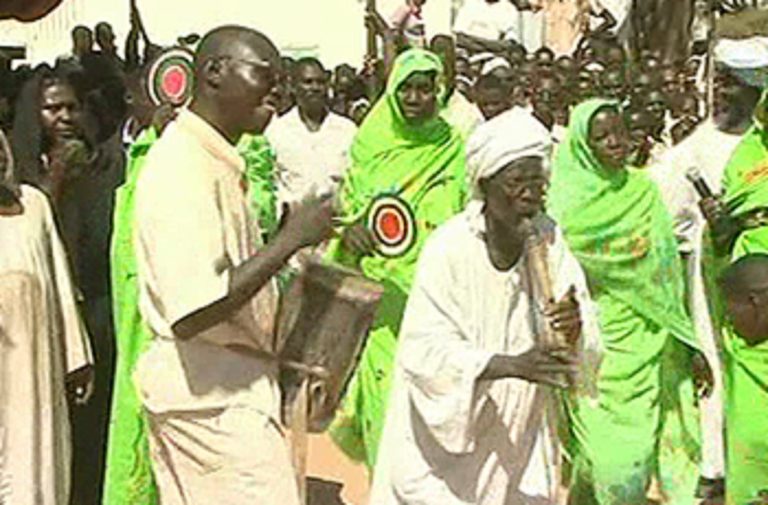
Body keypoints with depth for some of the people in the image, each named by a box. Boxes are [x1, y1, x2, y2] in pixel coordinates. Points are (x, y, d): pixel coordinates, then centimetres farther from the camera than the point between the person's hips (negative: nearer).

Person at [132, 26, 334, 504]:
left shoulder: (216, 159, 13)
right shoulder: (183, 168, -20)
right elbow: (192, 313, -28)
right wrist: (291, 239, -23)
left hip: (222, 384, 10)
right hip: (216, 395, -10)